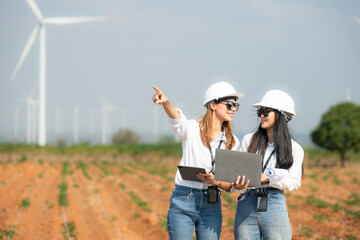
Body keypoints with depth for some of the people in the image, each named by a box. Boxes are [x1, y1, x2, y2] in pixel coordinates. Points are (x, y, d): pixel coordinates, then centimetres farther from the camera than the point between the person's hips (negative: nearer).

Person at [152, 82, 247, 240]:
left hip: (212, 206, 3)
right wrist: (166, 103, -46)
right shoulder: (192, 129, 0)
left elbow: (230, 186, 9)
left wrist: (215, 181, -14)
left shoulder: (233, 143, 10)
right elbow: (177, 119, -24)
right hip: (183, 202, -3)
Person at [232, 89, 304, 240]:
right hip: (246, 205, 2)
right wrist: (238, 184, -13)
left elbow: (293, 183, -1)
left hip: (274, 205, -1)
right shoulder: (249, 140, 11)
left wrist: (268, 177, -16)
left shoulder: (294, 149, 7)